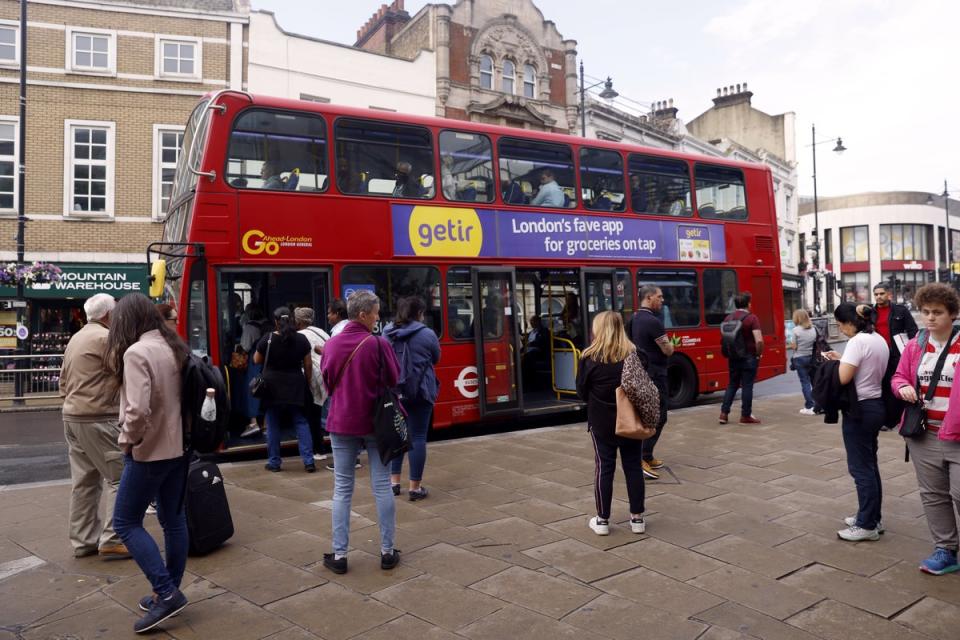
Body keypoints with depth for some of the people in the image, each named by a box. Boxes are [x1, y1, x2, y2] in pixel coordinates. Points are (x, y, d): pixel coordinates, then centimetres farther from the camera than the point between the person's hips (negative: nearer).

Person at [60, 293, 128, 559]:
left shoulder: (76, 338, 18)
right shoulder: (106, 337, -13)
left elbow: (64, 380, 22)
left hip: (71, 416, 10)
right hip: (97, 419, -10)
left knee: (84, 481, 13)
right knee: (121, 477, -5)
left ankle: (83, 540, 18)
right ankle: (112, 539, -4)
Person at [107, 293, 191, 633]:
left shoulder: (136, 352, -17)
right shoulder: (174, 347, 6)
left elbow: (138, 410, -26)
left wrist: (127, 440, -10)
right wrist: (177, 430, 17)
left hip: (150, 451, -8)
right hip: (178, 447, 8)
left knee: (125, 521, 5)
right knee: (174, 520, 14)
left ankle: (166, 593, 1)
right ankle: (169, 593, 26)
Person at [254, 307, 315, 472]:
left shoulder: (267, 339, -7)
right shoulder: (301, 339, -2)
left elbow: (257, 360, 5)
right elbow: (308, 365, 2)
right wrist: (307, 381, 13)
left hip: (273, 387, -1)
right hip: (295, 387, 2)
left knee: (273, 425, 10)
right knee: (301, 423, 7)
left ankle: (274, 462, 16)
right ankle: (308, 461, 1)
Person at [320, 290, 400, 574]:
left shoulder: (331, 345, -2)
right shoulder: (378, 344, -14)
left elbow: (327, 382, 7)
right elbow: (394, 379, -5)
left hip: (342, 422, 3)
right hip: (375, 421, -2)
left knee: (342, 489, 10)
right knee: (382, 486, 8)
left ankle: (339, 554, 14)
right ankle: (387, 551, 15)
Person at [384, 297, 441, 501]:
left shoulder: (387, 334, 3)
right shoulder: (427, 334, -9)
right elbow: (436, 358, 6)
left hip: (393, 391, 4)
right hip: (419, 392, -4)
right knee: (417, 436, 2)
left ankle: (394, 482, 20)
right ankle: (415, 487, 5)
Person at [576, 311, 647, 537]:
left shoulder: (589, 357, -11)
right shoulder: (633, 354, -4)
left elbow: (582, 392, -5)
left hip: (601, 421, -2)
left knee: (604, 467, 7)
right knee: (633, 467, 11)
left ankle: (602, 520, 15)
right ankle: (637, 518, 20)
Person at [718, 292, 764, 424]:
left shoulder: (728, 318, 6)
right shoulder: (752, 318, -13)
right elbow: (759, 340, -22)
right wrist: (759, 354, -8)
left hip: (733, 357, 5)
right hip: (748, 357, -5)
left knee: (732, 385, 15)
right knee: (747, 386, 3)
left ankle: (724, 413, 10)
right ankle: (745, 416, 10)